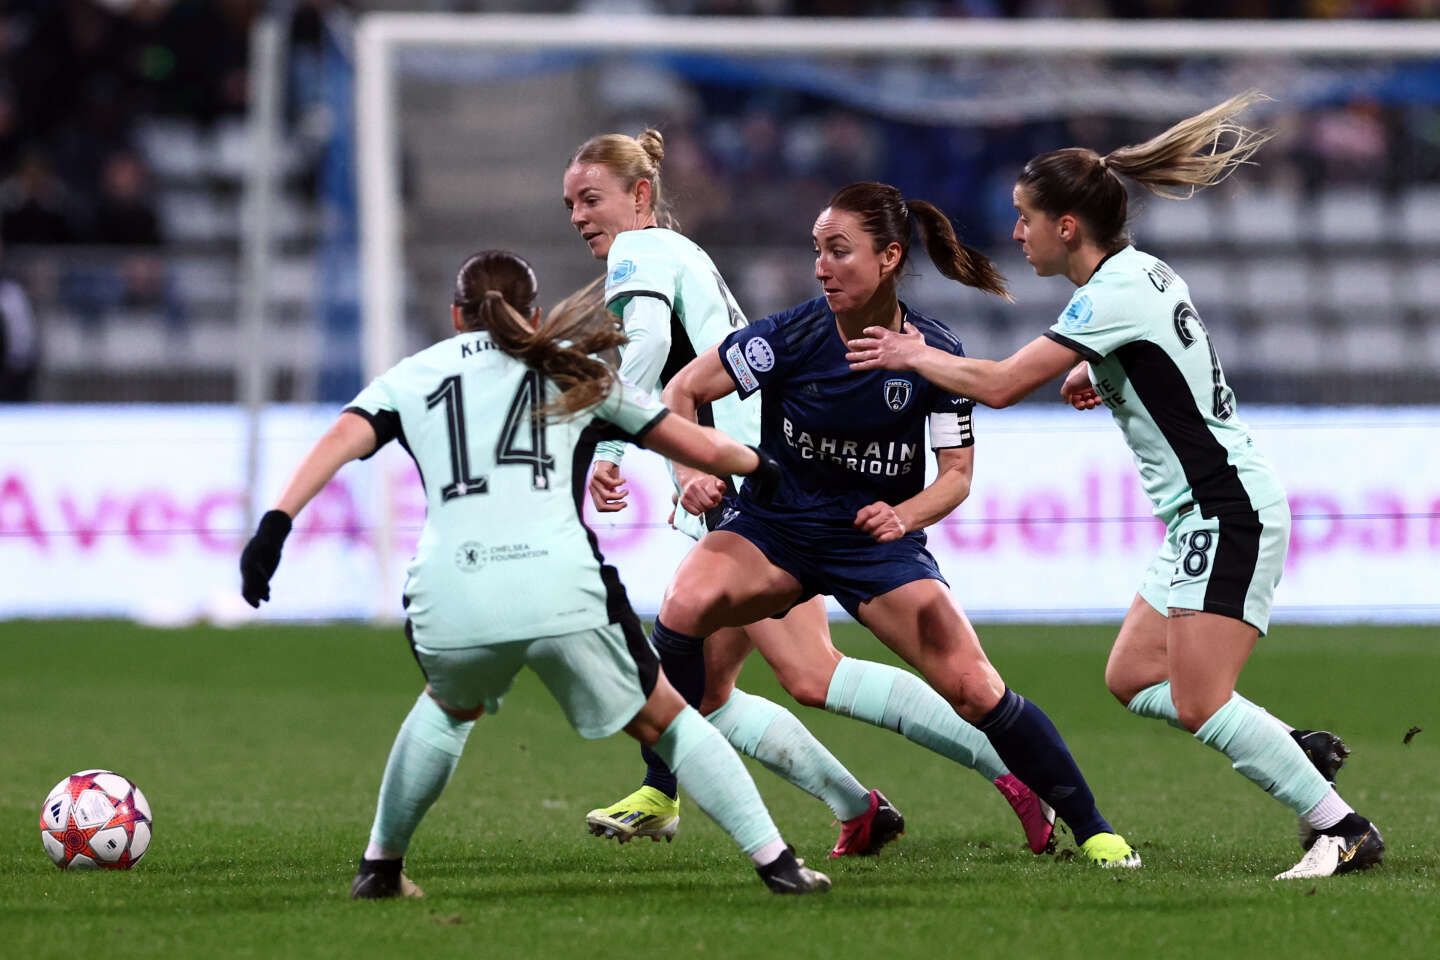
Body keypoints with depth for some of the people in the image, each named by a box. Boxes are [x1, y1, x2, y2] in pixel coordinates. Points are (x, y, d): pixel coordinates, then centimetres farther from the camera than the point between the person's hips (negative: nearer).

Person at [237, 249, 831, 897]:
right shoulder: (572, 370, 23)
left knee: (450, 708, 35)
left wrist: (277, 523, -4)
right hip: (564, 592, -1)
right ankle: (776, 862, 7)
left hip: (450, 600, 1)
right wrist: (760, 467, 44)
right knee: (663, 722, 17)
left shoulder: (411, 376, 24)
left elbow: (342, 439, 5)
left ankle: (380, 867, 36)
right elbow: (702, 449, 25)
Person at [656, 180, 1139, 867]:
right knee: (687, 605, -32)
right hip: (774, 528, 0)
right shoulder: (794, 336, -15)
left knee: (974, 689, -13)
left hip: (879, 538, 0)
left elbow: (958, 473, -3)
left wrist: (904, 516, -23)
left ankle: (1092, 829, 4)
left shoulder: (936, 355, -11)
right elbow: (682, 392, -8)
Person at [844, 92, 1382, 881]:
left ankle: (1343, 830, -12)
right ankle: (1299, 755, 7)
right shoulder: (1138, 273, 12)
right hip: (1203, 519, 10)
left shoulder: (1115, 292, -17)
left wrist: (916, 356, -3)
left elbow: (998, 385, -19)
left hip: (1228, 512, -10)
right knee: (1131, 679, 8)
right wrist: (1097, 376, 14)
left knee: (1198, 703, -15)